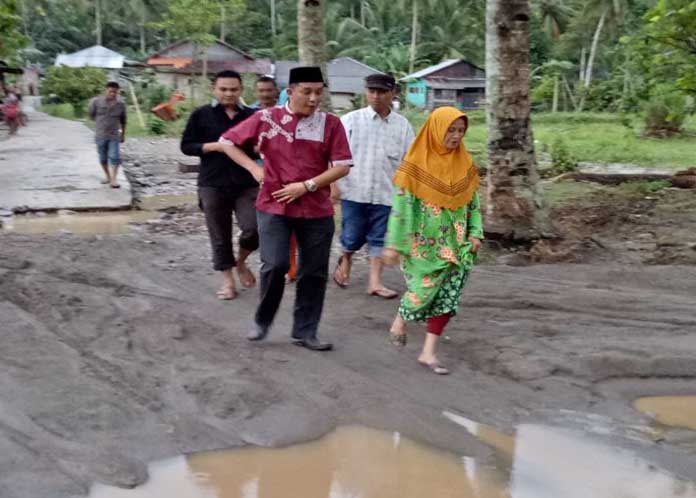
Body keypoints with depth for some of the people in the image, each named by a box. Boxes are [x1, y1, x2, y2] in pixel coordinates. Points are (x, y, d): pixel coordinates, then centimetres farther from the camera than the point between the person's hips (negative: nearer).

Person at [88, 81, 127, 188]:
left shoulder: (121, 103, -3)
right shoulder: (96, 101, -8)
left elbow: (123, 120, 10)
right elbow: (91, 115, 8)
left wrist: (123, 134, 16)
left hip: (114, 135, -1)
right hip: (100, 135, 1)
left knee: (114, 157, -10)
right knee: (103, 157, 10)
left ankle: (113, 179, -10)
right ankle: (108, 176, 26)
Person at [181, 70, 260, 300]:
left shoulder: (252, 116, 5)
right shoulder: (201, 115, 2)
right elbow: (186, 145, 1)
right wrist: (215, 146, -13)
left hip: (246, 184, 1)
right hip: (212, 185, -1)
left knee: (254, 228, -12)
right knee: (220, 236, 5)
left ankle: (241, 262, 19)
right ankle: (227, 280, 22)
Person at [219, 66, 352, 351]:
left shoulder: (330, 124, -2)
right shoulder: (266, 119, -2)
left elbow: (342, 167, -4)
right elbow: (228, 141, 8)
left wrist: (307, 185, -13)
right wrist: (254, 168, -3)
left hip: (317, 210, 2)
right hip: (274, 206, -2)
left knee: (314, 272, 6)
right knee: (275, 265, -11)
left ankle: (305, 332, 20)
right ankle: (262, 320, 14)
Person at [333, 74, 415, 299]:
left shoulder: (402, 125, 3)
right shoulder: (351, 120, -2)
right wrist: (333, 183, -6)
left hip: (385, 193, 1)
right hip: (354, 191, -1)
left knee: (380, 238, 5)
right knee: (352, 236, 8)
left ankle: (375, 282, 14)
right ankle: (345, 261, 39)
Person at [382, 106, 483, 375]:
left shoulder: (464, 162, 5)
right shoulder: (417, 162, -8)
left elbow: (472, 201, 12)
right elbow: (401, 204, -9)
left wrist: (475, 232, 0)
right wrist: (394, 244, -11)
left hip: (454, 242, 4)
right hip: (423, 241, -4)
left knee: (448, 293, -1)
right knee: (426, 286, -3)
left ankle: (429, 352, 9)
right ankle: (399, 321, 31)